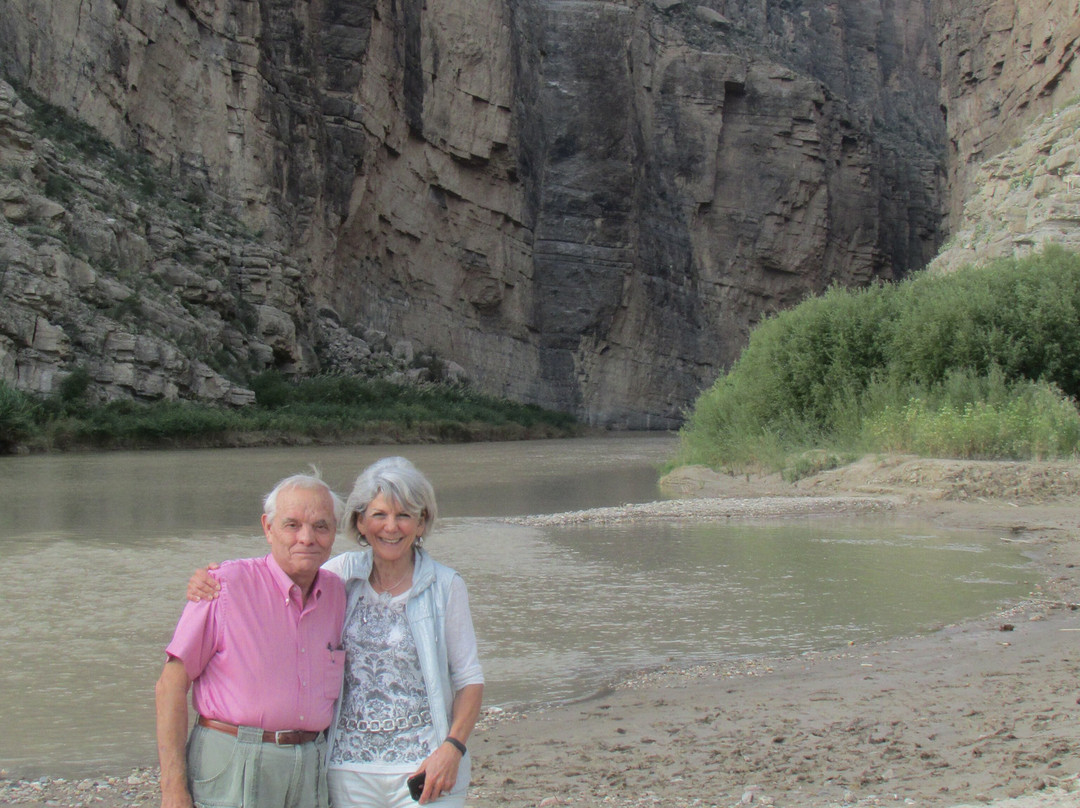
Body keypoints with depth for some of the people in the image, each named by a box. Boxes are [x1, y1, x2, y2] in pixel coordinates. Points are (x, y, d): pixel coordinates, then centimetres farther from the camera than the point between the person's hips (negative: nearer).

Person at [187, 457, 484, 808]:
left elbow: (469, 679, 2)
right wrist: (212, 584, -1)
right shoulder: (344, 572, 4)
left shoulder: (445, 586, -2)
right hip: (349, 768, 2)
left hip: (422, 767, -2)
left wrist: (452, 748, -12)